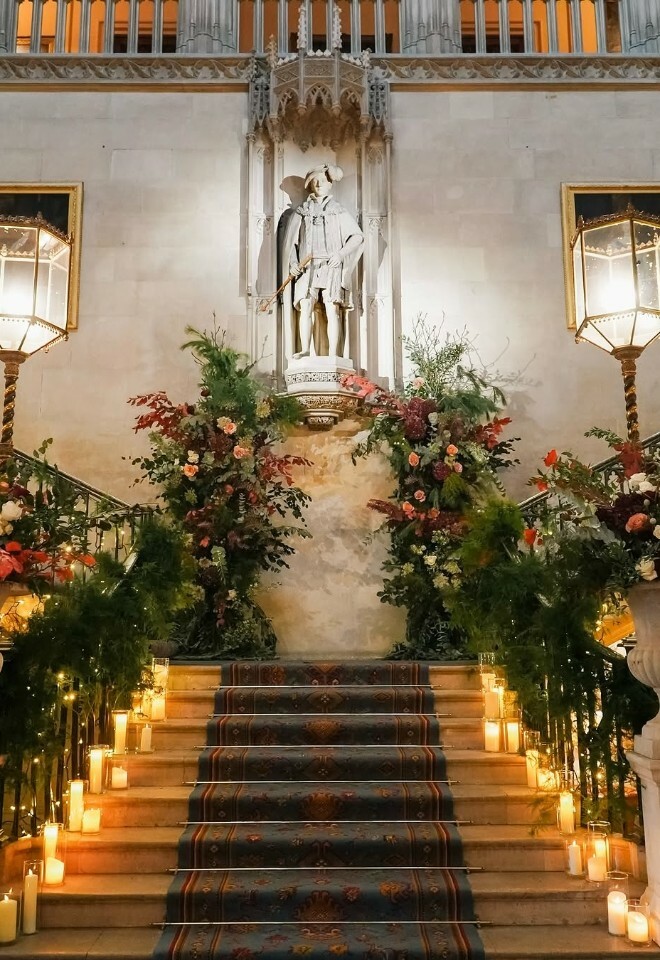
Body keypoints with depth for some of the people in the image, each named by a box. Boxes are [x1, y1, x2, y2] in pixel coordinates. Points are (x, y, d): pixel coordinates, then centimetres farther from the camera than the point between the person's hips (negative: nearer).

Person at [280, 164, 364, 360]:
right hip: (306, 268, 2)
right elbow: (290, 241, 13)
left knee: (332, 310, -12)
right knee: (305, 308, -14)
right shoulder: (300, 212, 17)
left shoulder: (338, 211, 13)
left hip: (331, 267, -1)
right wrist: (292, 263, -4)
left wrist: (341, 253, -10)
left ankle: (333, 355, -15)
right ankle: (304, 350, -17)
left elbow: (358, 237, 5)